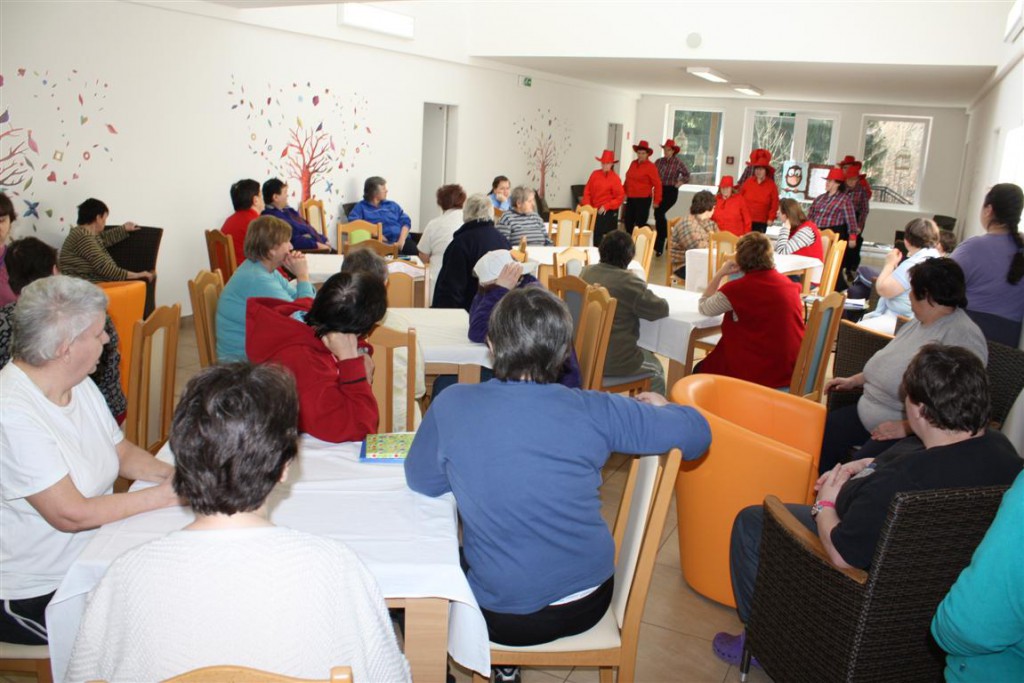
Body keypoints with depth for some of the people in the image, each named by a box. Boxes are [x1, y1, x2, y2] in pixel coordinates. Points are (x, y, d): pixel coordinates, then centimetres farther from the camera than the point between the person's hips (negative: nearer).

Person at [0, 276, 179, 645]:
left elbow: (122, 452, 10)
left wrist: (171, 473, -9)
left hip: (91, 557, 8)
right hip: (35, 597, -8)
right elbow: (70, 514, -25)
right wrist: (164, 494, -20)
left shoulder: (80, 385, 1)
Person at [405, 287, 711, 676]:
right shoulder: (595, 411, -16)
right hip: (590, 604, 3)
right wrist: (658, 406, 15)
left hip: (504, 619, -2)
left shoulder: (452, 406, -18)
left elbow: (421, 482, -1)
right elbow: (697, 434, -5)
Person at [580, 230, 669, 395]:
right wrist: (649, 296, 10)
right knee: (656, 369, 23)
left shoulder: (587, 272, 1)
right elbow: (662, 309, -11)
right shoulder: (628, 282, -19)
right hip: (613, 363, -7)